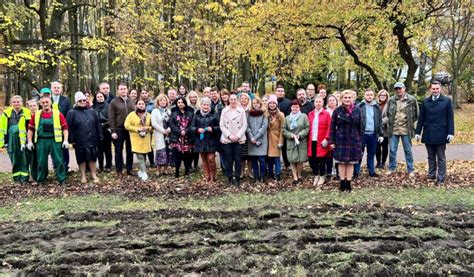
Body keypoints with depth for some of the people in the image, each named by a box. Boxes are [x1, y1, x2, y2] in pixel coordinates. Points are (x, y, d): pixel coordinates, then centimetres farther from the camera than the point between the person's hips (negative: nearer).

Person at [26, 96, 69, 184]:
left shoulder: (58, 114, 1)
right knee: (41, 162, 9)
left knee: (59, 161, 0)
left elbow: (65, 127, 1)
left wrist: (66, 140, -7)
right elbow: (30, 128, 12)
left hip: (55, 141, -2)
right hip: (41, 141, 2)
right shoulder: (36, 115, 7)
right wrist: (29, 141, 7)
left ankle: (62, 180, 9)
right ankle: (41, 180, 22)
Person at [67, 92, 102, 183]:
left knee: (92, 157, 8)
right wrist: (71, 140, -10)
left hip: (92, 140, 3)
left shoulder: (92, 112, 10)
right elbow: (69, 128, -5)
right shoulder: (72, 113, -1)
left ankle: (93, 174, 21)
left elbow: (98, 125, 10)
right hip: (80, 141, -3)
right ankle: (83, 176, 20)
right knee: (81, 158, 7)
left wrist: (100, 136, 5)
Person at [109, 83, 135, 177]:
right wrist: (113, 131, -12)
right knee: (119, 151, 5)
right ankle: (119, 171, 13)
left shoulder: (131, 101, 10)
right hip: (119, 130, -3)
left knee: (130, 151, 10)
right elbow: (111, 118, -6)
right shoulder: (114, 102, -2)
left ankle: (129, 169, 21)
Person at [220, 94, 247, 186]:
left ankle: (237, 178, 10)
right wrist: (229, 135, -10)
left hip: (239, 139, 0)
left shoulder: (241, 111, 1)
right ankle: (230, 178, 14)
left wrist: (238, 136, -11)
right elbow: (221, 125, 1)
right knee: (228, 160, 4)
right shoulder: (224, 111, 3)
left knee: (238, 159, 1)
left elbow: (244, 125, -1)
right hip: (227, 139, 1)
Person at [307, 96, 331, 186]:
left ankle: (322, 177, 17)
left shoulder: (326, 114, 0)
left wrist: (326, 139, -12)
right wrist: (308, 139, 4)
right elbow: (308, 127, 11)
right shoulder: (310, 114, 10)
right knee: (312, 159, 4)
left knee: (321, 159, 2)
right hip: (312, 141, 3)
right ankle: (316, 176, 21)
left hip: (321, 141, -3)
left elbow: (329, 128, -4)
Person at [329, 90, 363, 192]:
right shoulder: (337, 111, -2)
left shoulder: (357, 110, 1)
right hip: (340, 140, -1)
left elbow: (360, 126, 5)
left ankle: (348, 183, 16)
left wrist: (360, 141, 2)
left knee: (351, 163, 6)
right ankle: (342, 182, 16)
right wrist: (332, 141, -4)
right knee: (341, 162, 5)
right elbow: (332, 127, 0)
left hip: (354, 141, 1)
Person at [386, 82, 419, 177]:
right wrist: (391, 122, 7)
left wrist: (411, 123, 2)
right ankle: (392, 168, 21)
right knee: (392, 150, 7)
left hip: (406, 129, -2)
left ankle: (411, 170, 16)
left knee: (408, 150, 7)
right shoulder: (391, 100, 2)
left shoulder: (412, 100, -4)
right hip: (393, 129, 2)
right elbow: (388, 114, 15)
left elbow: (417, 114, 5)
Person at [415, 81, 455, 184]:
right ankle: (431, 175, 19)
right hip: (428, 134, 3)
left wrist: (451, 133, -9)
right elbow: (421, 118, 7)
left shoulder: (447, 101, 0)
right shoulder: (425, 101, 7)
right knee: (431, 157, 11)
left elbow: (450, 118, -2)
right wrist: (418, 132, 4)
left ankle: (441, 179, 8)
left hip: (441, 134, -3)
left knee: (441, 158, 4)